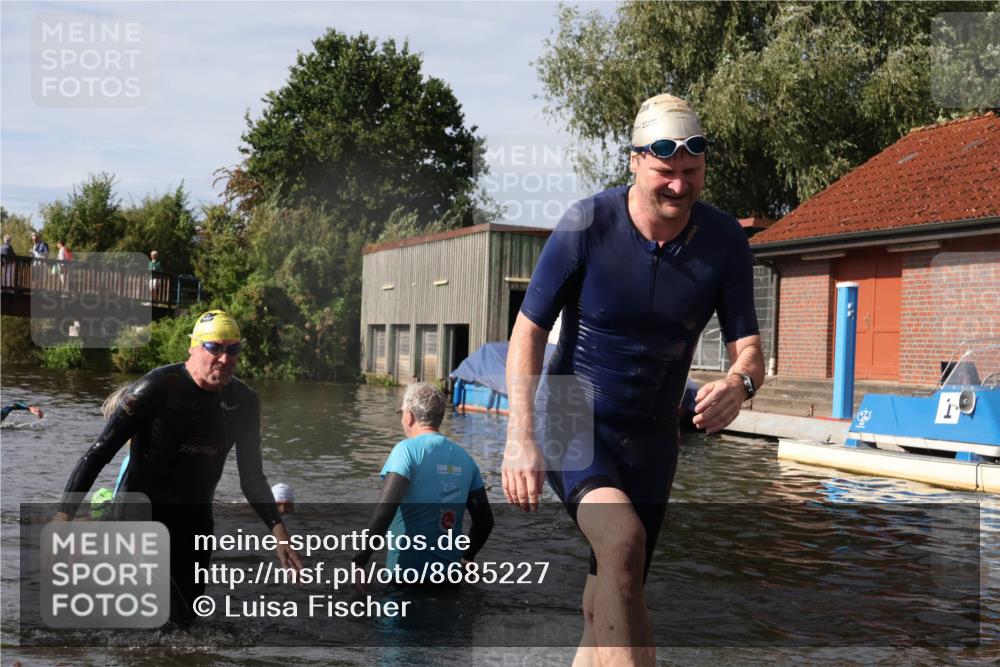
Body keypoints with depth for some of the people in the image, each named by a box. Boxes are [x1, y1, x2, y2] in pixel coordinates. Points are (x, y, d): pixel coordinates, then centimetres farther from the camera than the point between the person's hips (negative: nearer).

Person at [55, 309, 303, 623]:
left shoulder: (244, 402, -3)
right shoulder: (157, 387, -19)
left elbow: (252, 477, 6)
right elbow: (98, 454, -18)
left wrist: (278, 530, -6)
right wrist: (62, 518, -27)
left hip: (194, 524, 6)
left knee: (186, 625, 15)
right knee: (172, 620, -18)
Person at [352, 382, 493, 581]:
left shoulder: (407, 449, -7)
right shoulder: (464, 457, 9)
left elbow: (384, 510, -18)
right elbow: (485, 520, 13)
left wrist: (359, 562, -13)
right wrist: (466, 558, 27)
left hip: (407, 573, -5)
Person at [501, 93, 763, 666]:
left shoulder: (725, 241, -6)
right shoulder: (587, 226, -15)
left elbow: (748, 346, -5)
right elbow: (529, 331, -12)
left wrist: (739, 383, -31)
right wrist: (520, 438, -22)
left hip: (653, 436, 4)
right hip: (575, 420, -4)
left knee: (610, 605, 11)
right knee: (622, 539, -33)